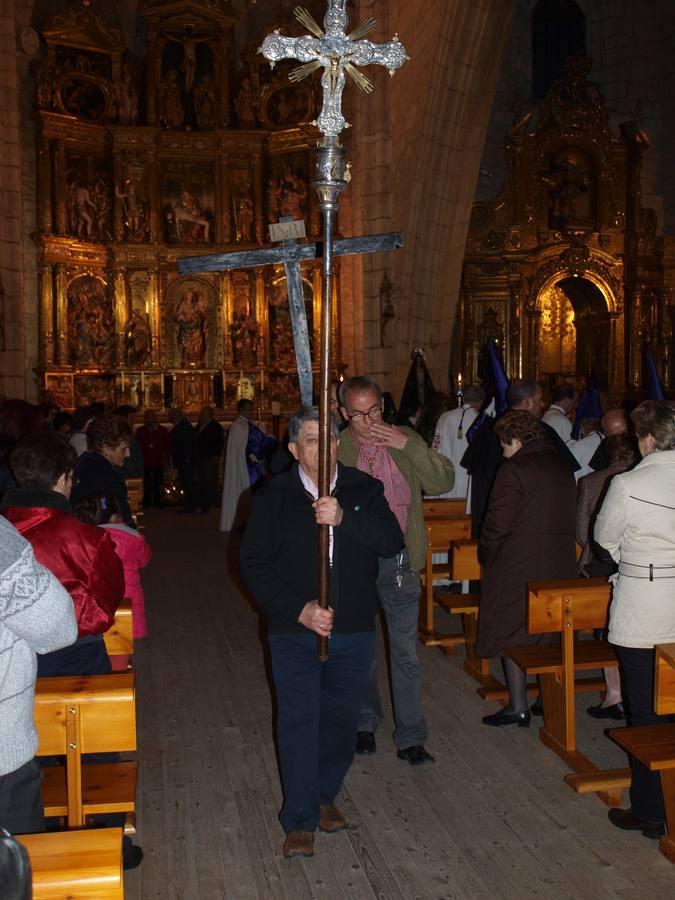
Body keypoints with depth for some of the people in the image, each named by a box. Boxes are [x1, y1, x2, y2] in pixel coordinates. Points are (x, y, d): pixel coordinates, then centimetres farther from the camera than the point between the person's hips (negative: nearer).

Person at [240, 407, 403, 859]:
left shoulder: (364, 490, 0)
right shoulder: (273, 497, -4)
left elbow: (392, 542, -12)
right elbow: (254, 564, -5)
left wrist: (344, 519, -28)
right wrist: (299, 609, -15)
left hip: (355, 630, 2)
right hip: (295, 630, -2)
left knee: (342, 719, 14)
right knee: (299, 720, 1)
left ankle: (324, 796, 37)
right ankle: (300, 819, 15)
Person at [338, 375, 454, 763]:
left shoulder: (406, 441, 0)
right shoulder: (336, 449, -5)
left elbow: (444, 482, -10)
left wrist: (409, 445, -20)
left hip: (398, 560, 0)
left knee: (406, 652, 6)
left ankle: (411, 738, 19)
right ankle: (366, 723, 37)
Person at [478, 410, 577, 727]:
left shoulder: (513, 469, -13)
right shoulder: (562, 467, 10)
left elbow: (498, 523, -15)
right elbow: (570, 517, 13)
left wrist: (486, 558, 0)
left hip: (518, 567, -7)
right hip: (560, 566, 7)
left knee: (511, 632, 4)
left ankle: (518, 706, 8)